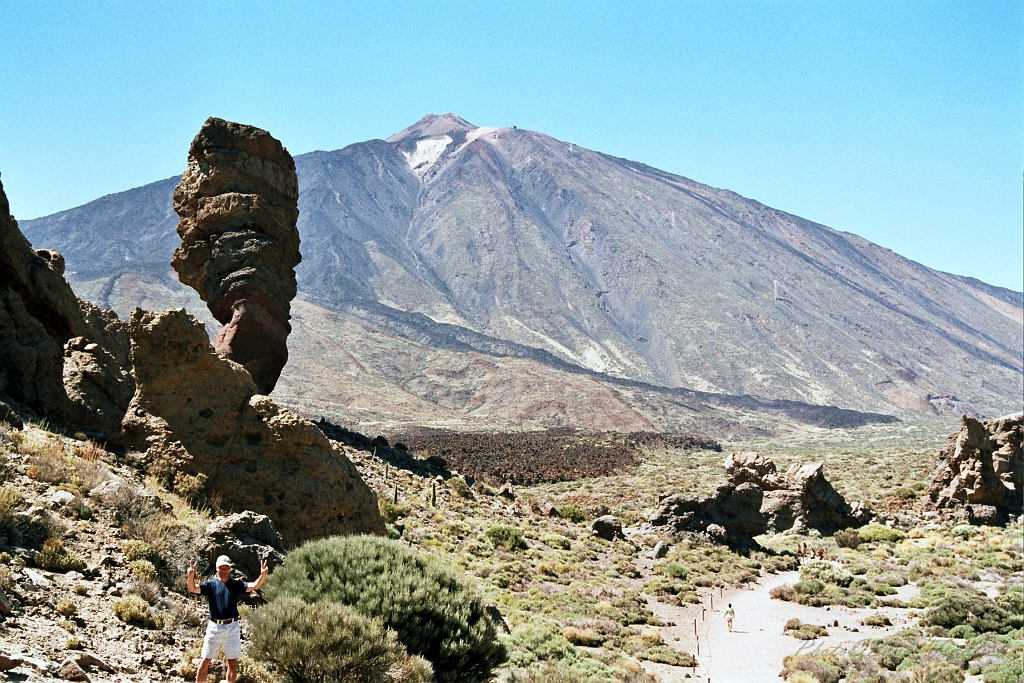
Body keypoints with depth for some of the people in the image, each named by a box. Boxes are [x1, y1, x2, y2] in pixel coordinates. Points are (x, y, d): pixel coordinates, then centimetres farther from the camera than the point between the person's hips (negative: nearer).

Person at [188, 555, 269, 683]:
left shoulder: (236, 585, 5)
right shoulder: (210, 584, 2)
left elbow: (255, 586, -8)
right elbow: (192, 589, -13)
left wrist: (263, 575, -29)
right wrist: (191, 576, -34)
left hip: (232, 627, 1)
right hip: (214, 626, -1)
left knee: (232, 661, 7)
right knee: (205, 660, 1)